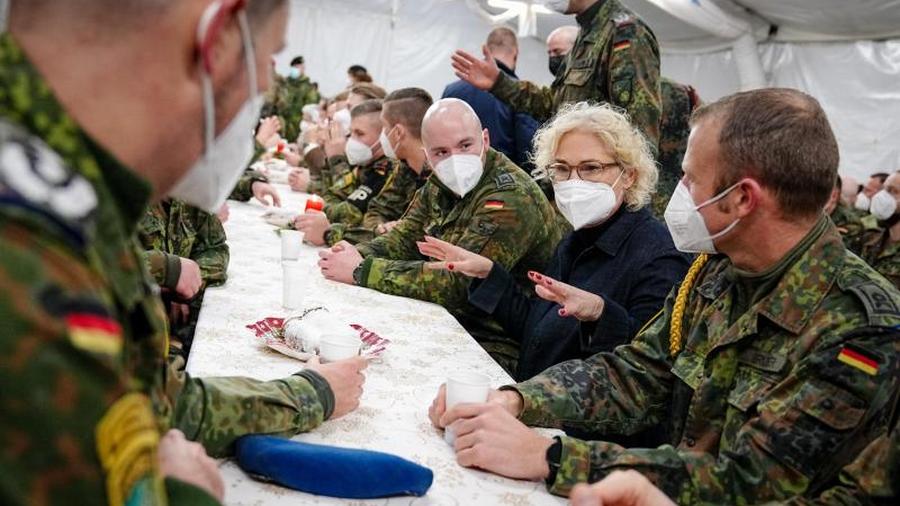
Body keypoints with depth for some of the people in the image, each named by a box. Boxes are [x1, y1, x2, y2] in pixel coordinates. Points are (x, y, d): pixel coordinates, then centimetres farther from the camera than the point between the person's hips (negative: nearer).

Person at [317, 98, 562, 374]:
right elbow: (405, 238, 9)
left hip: (496, 346, -8)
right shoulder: (441, 184, 5)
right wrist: (358, 254, -13)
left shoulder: (511, 197, -23)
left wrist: (361, 271, -23)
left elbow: (457, 282, -28)